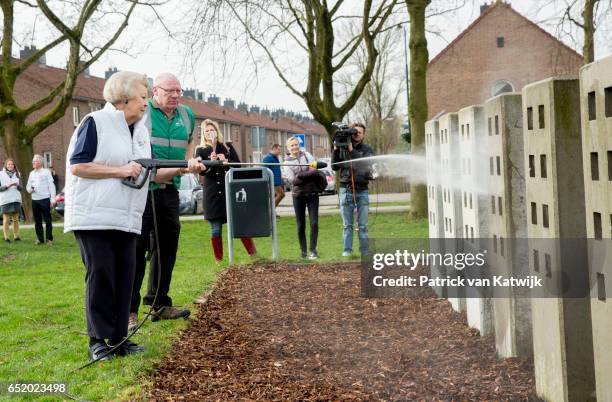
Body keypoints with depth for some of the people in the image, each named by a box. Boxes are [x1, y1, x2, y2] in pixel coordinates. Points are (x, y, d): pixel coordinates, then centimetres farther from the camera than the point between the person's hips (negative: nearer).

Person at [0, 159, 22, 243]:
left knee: (16, 219, 4)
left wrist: (17, 185, -10)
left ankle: (16, 236, 10)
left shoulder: (17, 174, 11)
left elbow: (21, 188, 11)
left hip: (16, 199, 3)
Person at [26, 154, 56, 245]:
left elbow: (51, 186, -1)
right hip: (34, 200, 4)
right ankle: (40, 238, 13)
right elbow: (28, 186, 19)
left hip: (45, 199, -4)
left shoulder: (46, 172, 2)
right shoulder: (31, 174, 15)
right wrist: (30, 189, -6)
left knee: (47, 220, -3)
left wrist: (53, 199, -8)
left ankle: (49, 239, 2)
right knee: (37, 221, 6)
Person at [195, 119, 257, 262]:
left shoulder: (228, 147, 10)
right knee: (215, 229, 1)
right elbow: (201, 171, -7)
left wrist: (226, 161, -13)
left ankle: (254, 254, -1)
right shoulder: (201, 150, 5)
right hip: (212, 194, 0)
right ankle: (219, 260, 6)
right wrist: (211, 162, -25)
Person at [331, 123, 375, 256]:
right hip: (346, 189, 0)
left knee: (363, 224, 2)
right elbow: (335, 167, 5)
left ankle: (364, 250, 8)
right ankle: (347, 250, 8)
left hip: (362, 190, 0)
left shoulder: (367, 150, 5)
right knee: (347, 224, 3)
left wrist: (352, 151, -20)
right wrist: (336, 150, -6)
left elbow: (366, 164, -14)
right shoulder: (343, 148, 7)